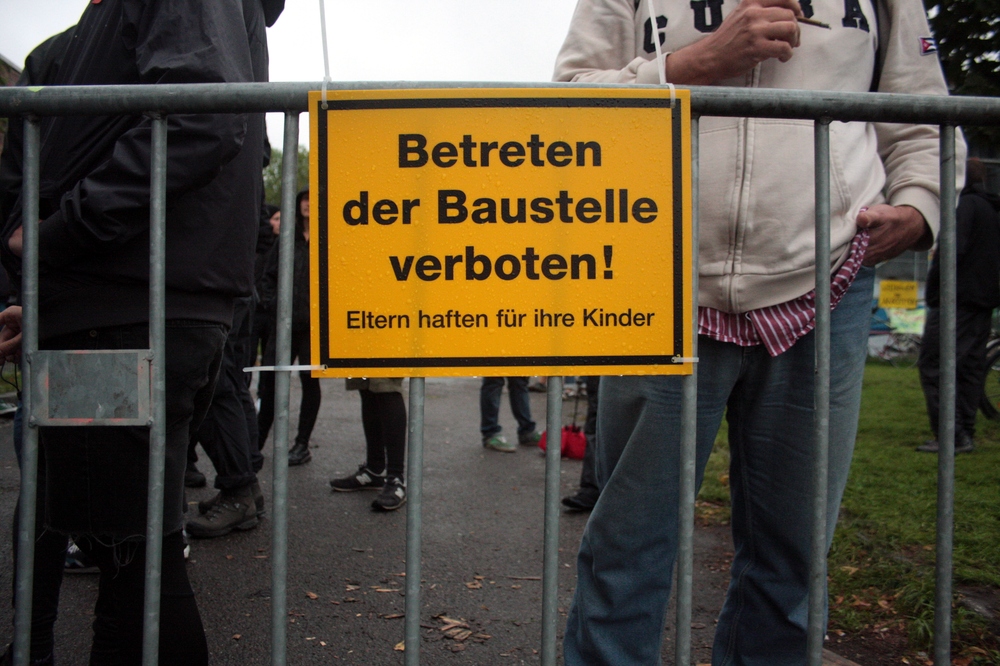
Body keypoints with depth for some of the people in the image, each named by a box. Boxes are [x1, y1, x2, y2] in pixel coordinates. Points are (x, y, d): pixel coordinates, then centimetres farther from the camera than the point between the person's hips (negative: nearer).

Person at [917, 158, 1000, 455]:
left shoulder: (965, 204, -9)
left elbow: (954, 249, -21)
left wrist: (933, 288, -13)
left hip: (956, 300, -10)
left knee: (934, 365, -9)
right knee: (971, 367, 11)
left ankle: (953, 435, -12)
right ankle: (966, 434, 14)